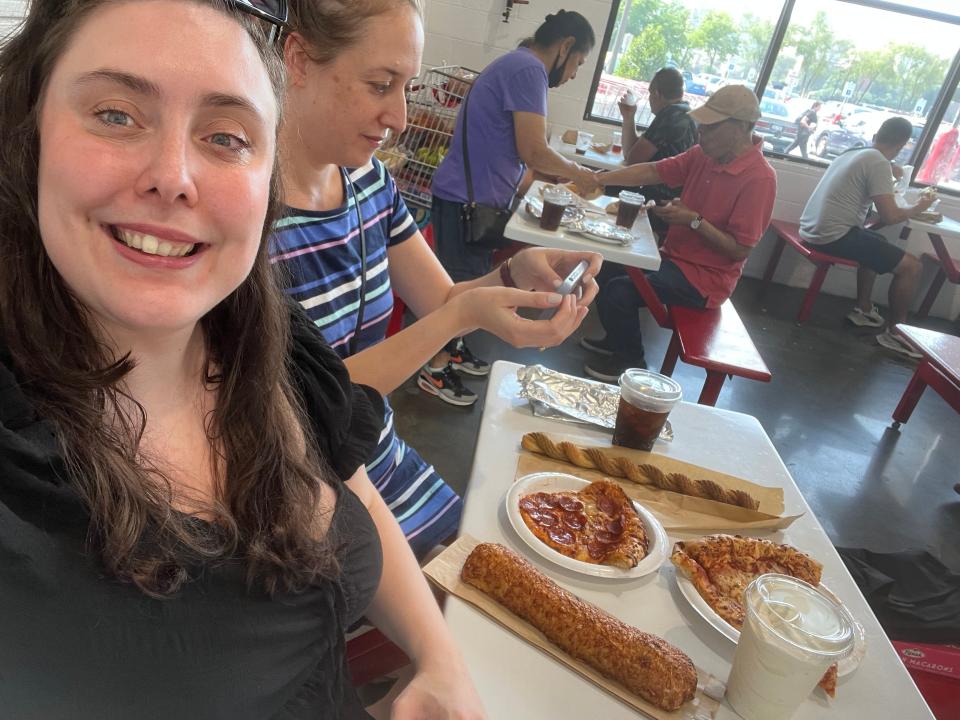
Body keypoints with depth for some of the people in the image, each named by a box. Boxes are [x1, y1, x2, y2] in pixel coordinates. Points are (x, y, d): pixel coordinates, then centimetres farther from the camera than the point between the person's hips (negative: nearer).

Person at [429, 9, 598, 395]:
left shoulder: (515, 66, 18)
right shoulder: (529, 70, -15)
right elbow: (533, 151, -21)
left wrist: (564, 173, 17)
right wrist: (576, 172, -5)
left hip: (472, 196, 10)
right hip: (469, 199, -10)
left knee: (469, 281, 20)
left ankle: (452, 348, 35)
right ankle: (434, 368, 13)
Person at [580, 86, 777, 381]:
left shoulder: (758, 179, -23)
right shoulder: (703, 155, -1)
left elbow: (739, 249, -22)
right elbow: (653, 171, -2)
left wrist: (695, 221, -26)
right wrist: (599, 179, -11)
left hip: (705, 277, -8)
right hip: (675, 255, 9)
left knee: (616, 292, -20)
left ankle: (630, 359, 7)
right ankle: (617, 339, 31)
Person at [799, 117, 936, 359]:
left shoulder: (853, 153, 15)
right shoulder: (879, 164, -12)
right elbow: (889, 217, -15)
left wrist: (889, 177, 43)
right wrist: (918, 208, 3)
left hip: (812, 228, 10)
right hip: (833, 235, -10)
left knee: (877, 243, 34)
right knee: (912, 266, -3)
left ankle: (863, 309, 36)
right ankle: (894, 332, 8)